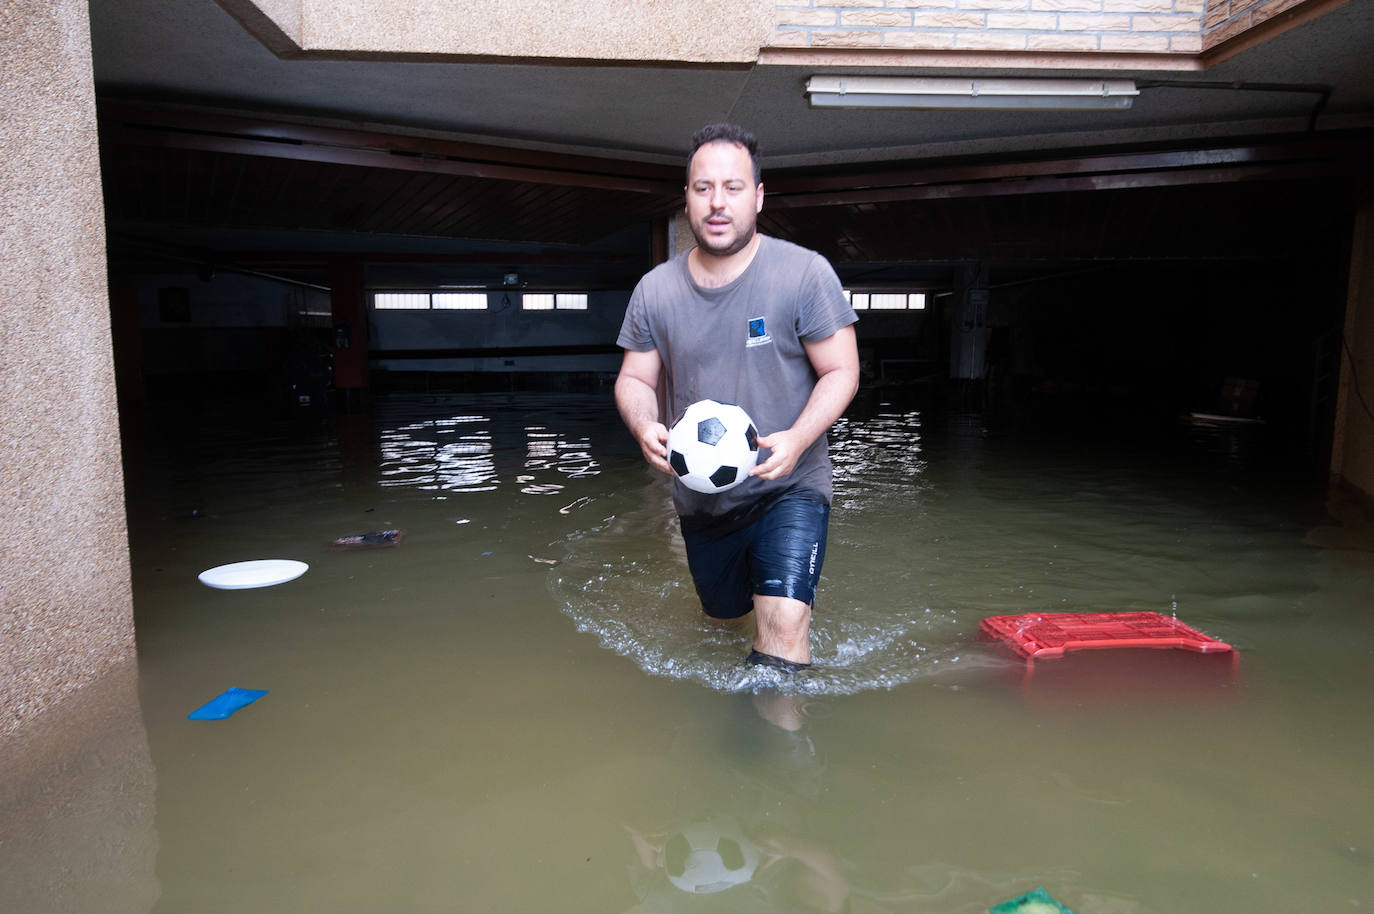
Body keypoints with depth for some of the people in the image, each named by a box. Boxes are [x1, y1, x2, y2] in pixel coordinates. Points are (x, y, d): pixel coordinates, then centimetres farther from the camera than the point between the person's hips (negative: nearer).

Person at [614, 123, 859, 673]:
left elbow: (841, 371, -10)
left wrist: (797, 439, -28)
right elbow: (634, 380, 3)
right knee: (724, 613, 25)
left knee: (783, 623, -22)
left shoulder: (805, 273, -12)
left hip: (789, 488, -4)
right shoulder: (655, 289, -2)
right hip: (699, 497, 4)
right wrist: (644, 426, -20)